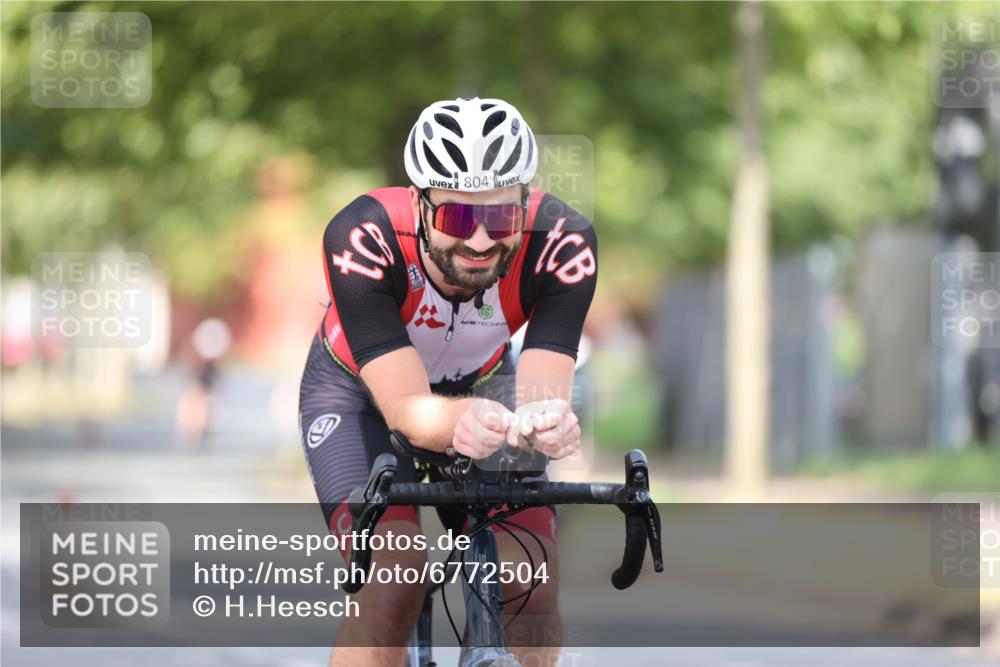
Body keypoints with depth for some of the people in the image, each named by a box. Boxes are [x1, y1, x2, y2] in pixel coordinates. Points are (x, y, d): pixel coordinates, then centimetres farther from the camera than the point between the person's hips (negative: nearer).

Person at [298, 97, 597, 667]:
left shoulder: (562, 242, -33)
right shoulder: (362, 240, -38)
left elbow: (543, 389, -38)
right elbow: (407, 411, -42)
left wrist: (546, 422, -63)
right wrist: (461, 422, -65)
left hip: (483, 384, 2)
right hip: (360, 394, -2)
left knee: (535, 586, -17)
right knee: (393, 583, -26)